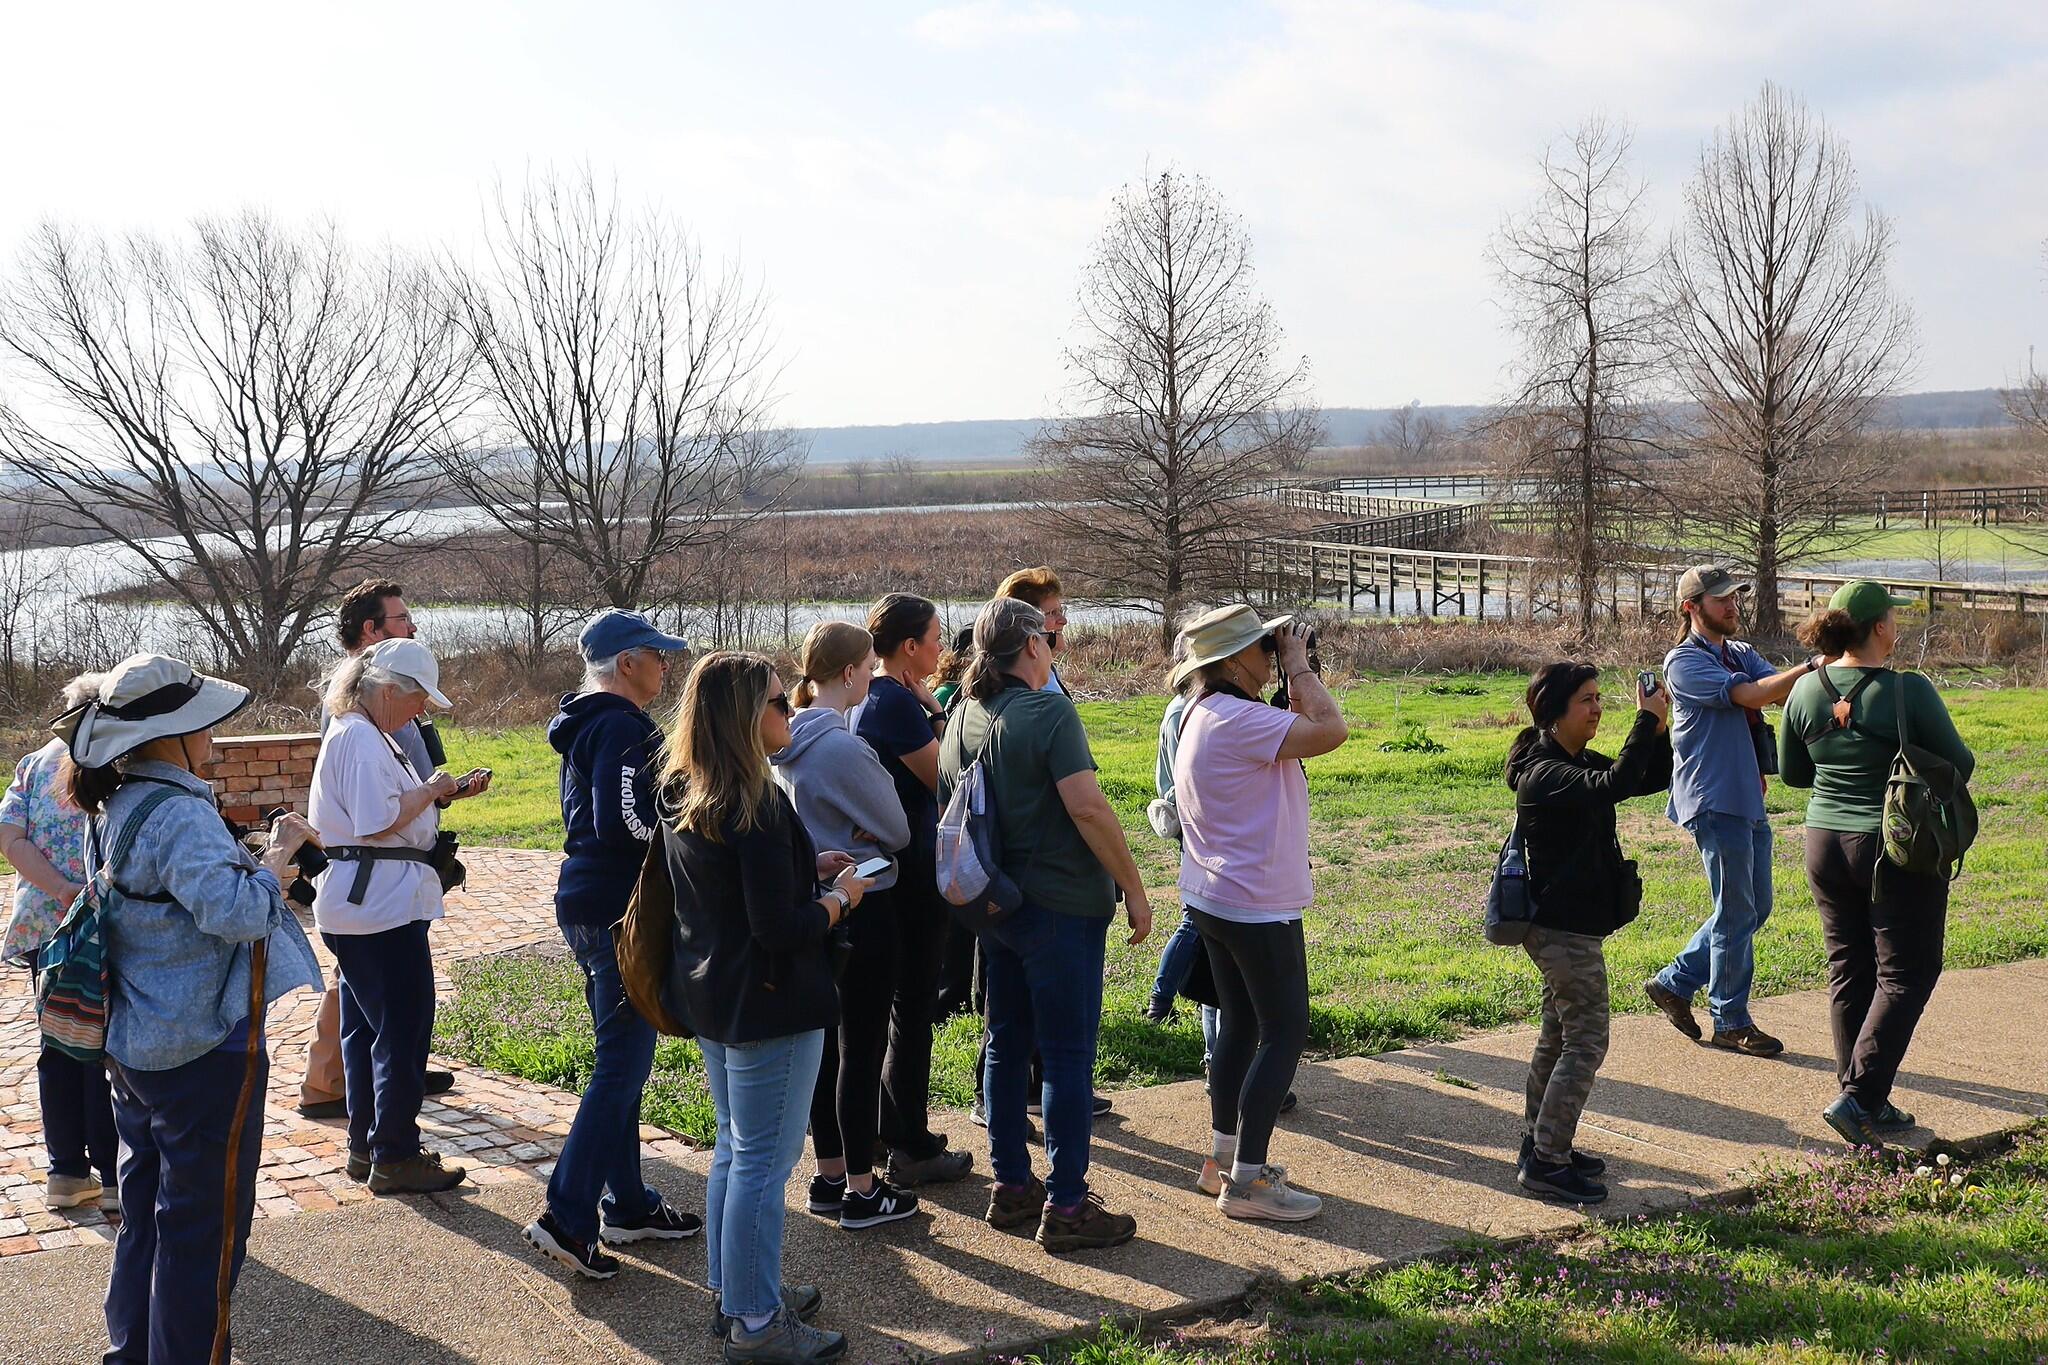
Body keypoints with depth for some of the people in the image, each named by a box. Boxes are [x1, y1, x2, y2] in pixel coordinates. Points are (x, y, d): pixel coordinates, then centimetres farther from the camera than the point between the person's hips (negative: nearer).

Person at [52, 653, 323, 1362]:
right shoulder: (181, 814, -23)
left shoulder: (119, 806, 7)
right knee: (205, 1224, 3)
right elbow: (238, 912, -35)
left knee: (146, 1210, 21)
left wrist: (261, 858, 7)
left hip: (134, 1044, 10)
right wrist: (278, 854, -19)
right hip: (203, 1050, -10)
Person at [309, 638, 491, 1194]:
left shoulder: (369, 736, 17)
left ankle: (367, 1148, 25)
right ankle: (394, 1157, 2)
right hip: (381, 905, -11)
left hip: (360, 906, 11)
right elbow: (378, 823, -23)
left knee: (366, 1026, 16)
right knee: (402, 1028, -5)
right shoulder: (360, 739, -16)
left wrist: (444, 793, 10)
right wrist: (430, 791, -10)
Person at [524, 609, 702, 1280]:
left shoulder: (587, 724, 16)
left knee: (620, 1060, 16)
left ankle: (628, 1205, 24)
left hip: (585, 902, 11)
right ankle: (567, 1216, -6)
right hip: (618, 910, -11)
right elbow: (627, 821, -26)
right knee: (621, 1066, -7)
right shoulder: (623, 726, -16)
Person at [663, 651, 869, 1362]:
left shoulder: (682, 796, 4)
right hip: (769, 1008, -9)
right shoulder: (757, 808, -24)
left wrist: (806, 867, 10)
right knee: (763, 1163, 1)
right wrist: (841, 896, -8)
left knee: (733, 1150, 21)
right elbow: (781, 929, -24)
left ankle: (733, 1290, 33)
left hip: (710, 997, 9)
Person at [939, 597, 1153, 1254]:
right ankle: (1066, 1207, 3)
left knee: (1006, 1045, 15)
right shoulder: (1048, 711, -16)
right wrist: (1134, 889, -13)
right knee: (1068, 1057, -1)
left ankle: (1010, 1187, 24)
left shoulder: (963, 716, 8)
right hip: (1061, 905, -8)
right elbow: (1087, 807, -22)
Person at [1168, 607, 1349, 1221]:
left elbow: (1299, 734, 18)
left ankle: (1223, 1158, 25)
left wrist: (1293, 680, 7)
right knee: (1285, 1033, -4)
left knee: (1239, 1025, 18)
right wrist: (1299, 665, -14)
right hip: (1257, 905, -10)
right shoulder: (1236, 719, -22)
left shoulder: (1205, 714, 11)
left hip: (1212, 898, 10)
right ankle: (1247, 1182, -2)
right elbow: (1331, 730, -27)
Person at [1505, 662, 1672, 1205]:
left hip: (1563, 925, 10)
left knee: (1558, 1037, 17)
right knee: (1587, 1043, -8)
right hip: (1565, 930, -10)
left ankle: (1539, 1145, 27)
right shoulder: (1544, 773, -20)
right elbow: (1612, 786, -36)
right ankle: (1546, 1163, -4)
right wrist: (1648, 722, -29)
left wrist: (1659, 727, -4)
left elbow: (1653, 779, 12)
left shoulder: (1580, 762, 10)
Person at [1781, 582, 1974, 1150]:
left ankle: (1865, 1099, 20)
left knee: (1848, 971, 14)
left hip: (1825, 842, 6)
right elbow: (1959, 765, -9)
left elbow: (1792, 772, 9)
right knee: (1906, 974, 4)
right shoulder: (1908, 691, -18)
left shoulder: (1806, 690, -2)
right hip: (1899, 848, -5)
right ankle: (1859, 1097, -4)